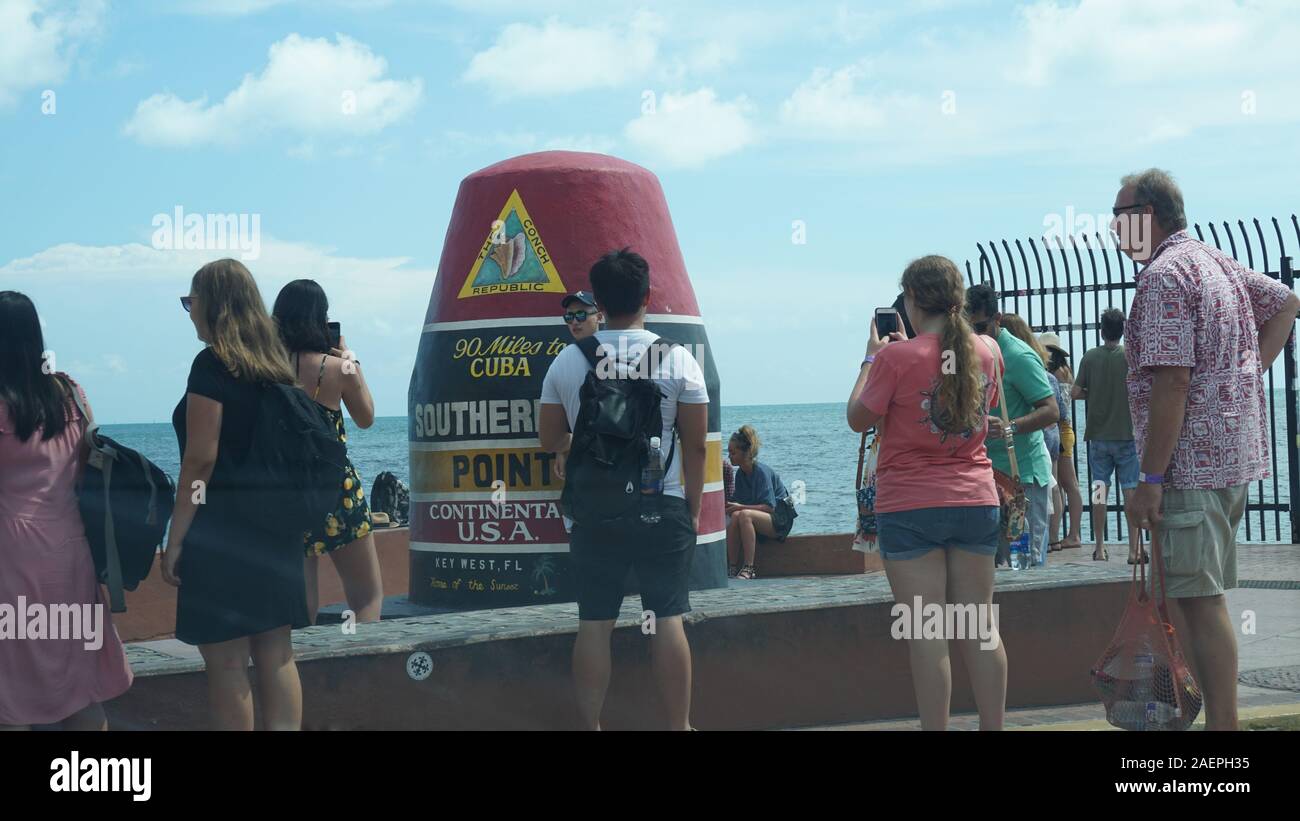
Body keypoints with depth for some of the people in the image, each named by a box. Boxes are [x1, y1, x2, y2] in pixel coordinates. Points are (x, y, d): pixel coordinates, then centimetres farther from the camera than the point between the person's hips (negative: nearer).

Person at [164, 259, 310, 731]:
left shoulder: (212, 364, -11)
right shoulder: (274, 365, 11)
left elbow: (200, 460, -15)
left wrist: (175, 540, -11)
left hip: (220, 529, -8)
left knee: (226, 665, -3)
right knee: (276, 656, 8)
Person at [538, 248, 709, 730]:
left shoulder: (568, 360, 1)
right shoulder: (677, 359, -5)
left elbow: (550, 440, 9)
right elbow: (695, 445, -3)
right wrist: (694, 507, 8)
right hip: (663, 507, -1)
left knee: (594, 623, 4)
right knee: (667, 619, 4)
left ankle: (591, 727, 6)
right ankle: (679, 725, 8)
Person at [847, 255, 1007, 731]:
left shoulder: (896, 357, -13)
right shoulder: (987, 353, 2)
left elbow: (859, 419, -3)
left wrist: (871, 357, 8)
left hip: (910, 506, -4)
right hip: (976, 501, 4)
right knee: (980, 625, 10)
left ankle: (935, 727, 0)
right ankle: (993, 727, 13)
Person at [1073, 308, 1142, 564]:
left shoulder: (1090, 357, -1)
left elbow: (1076, 393, -2)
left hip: (1098, 435, 2)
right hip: (1127, 433, -2)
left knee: (1099, 490, 8)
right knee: (1131, 491, 1)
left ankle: (1099, 547, 8)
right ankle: (1134, 549, -2)